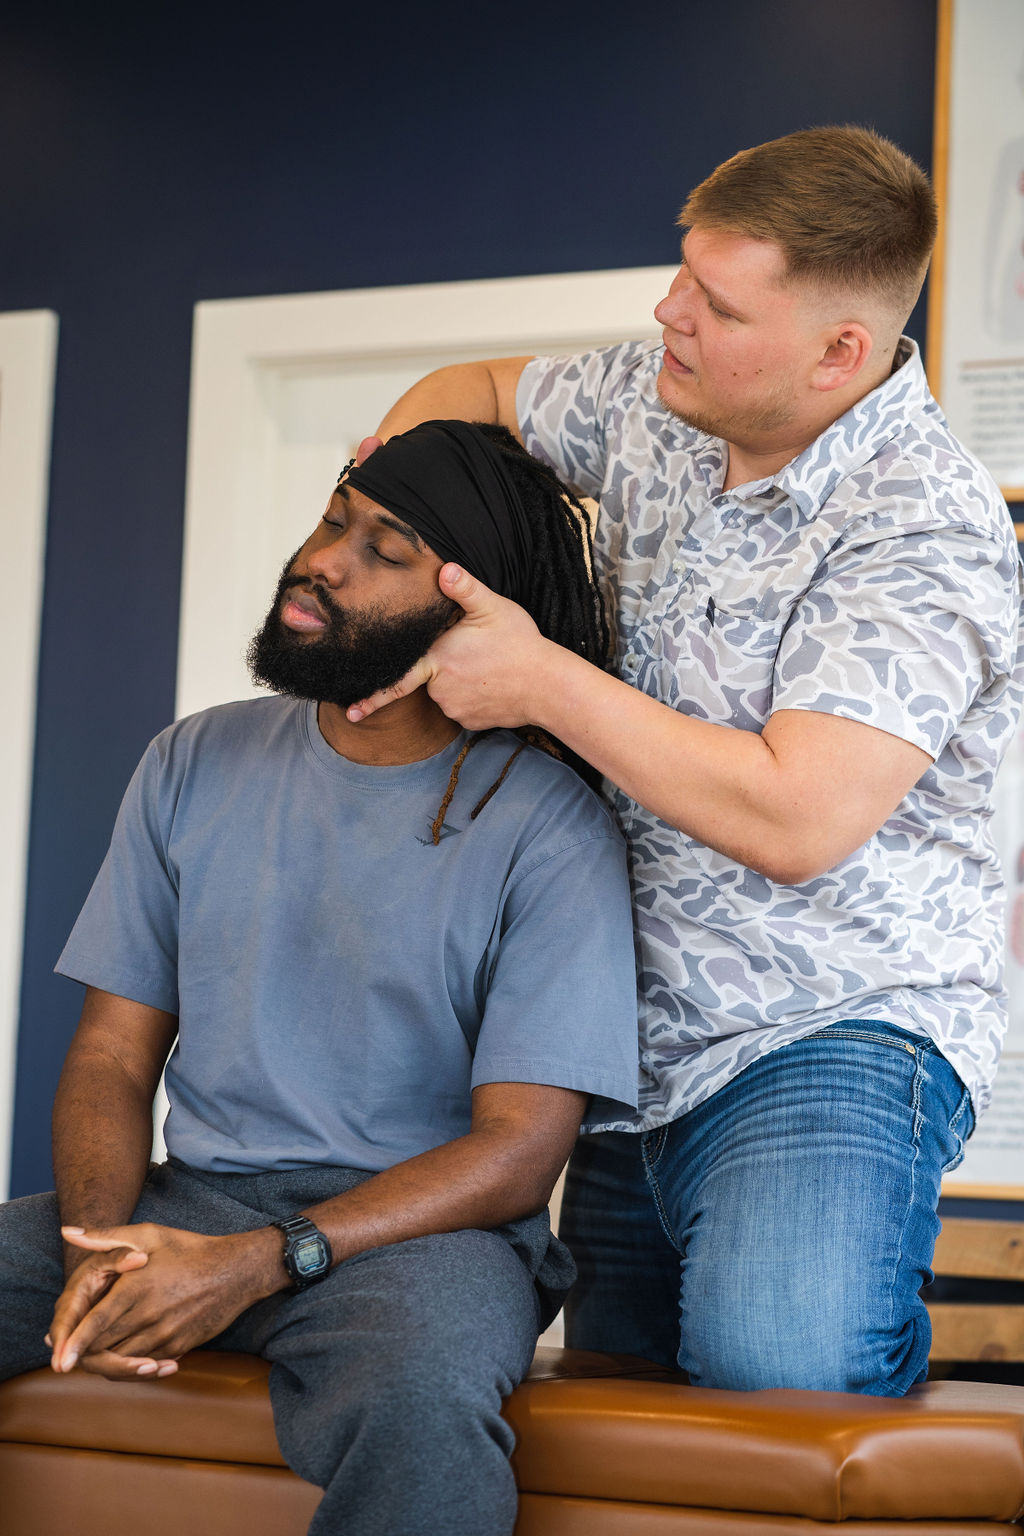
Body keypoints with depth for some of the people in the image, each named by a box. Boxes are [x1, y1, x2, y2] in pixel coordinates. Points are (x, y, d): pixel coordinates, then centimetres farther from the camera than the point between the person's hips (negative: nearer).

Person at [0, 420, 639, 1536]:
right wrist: (98, 1243, -12)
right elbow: (113, 1052, 10)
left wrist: (258, 1265, -20)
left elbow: (519, 1147, -9)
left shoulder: (548, 828, -4)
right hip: (191, 1196, 5)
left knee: (422, 1400, -38)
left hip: (419, 1226, -4)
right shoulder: (195, 764, 11)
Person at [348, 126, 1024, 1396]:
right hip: (644, 1048, 8)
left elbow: (795, 819, -27)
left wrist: (540, 681, -18)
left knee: (773, 1358, -33)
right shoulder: (655, 407, 5)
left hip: (837, 1033, -7)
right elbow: (475, 389, 25)